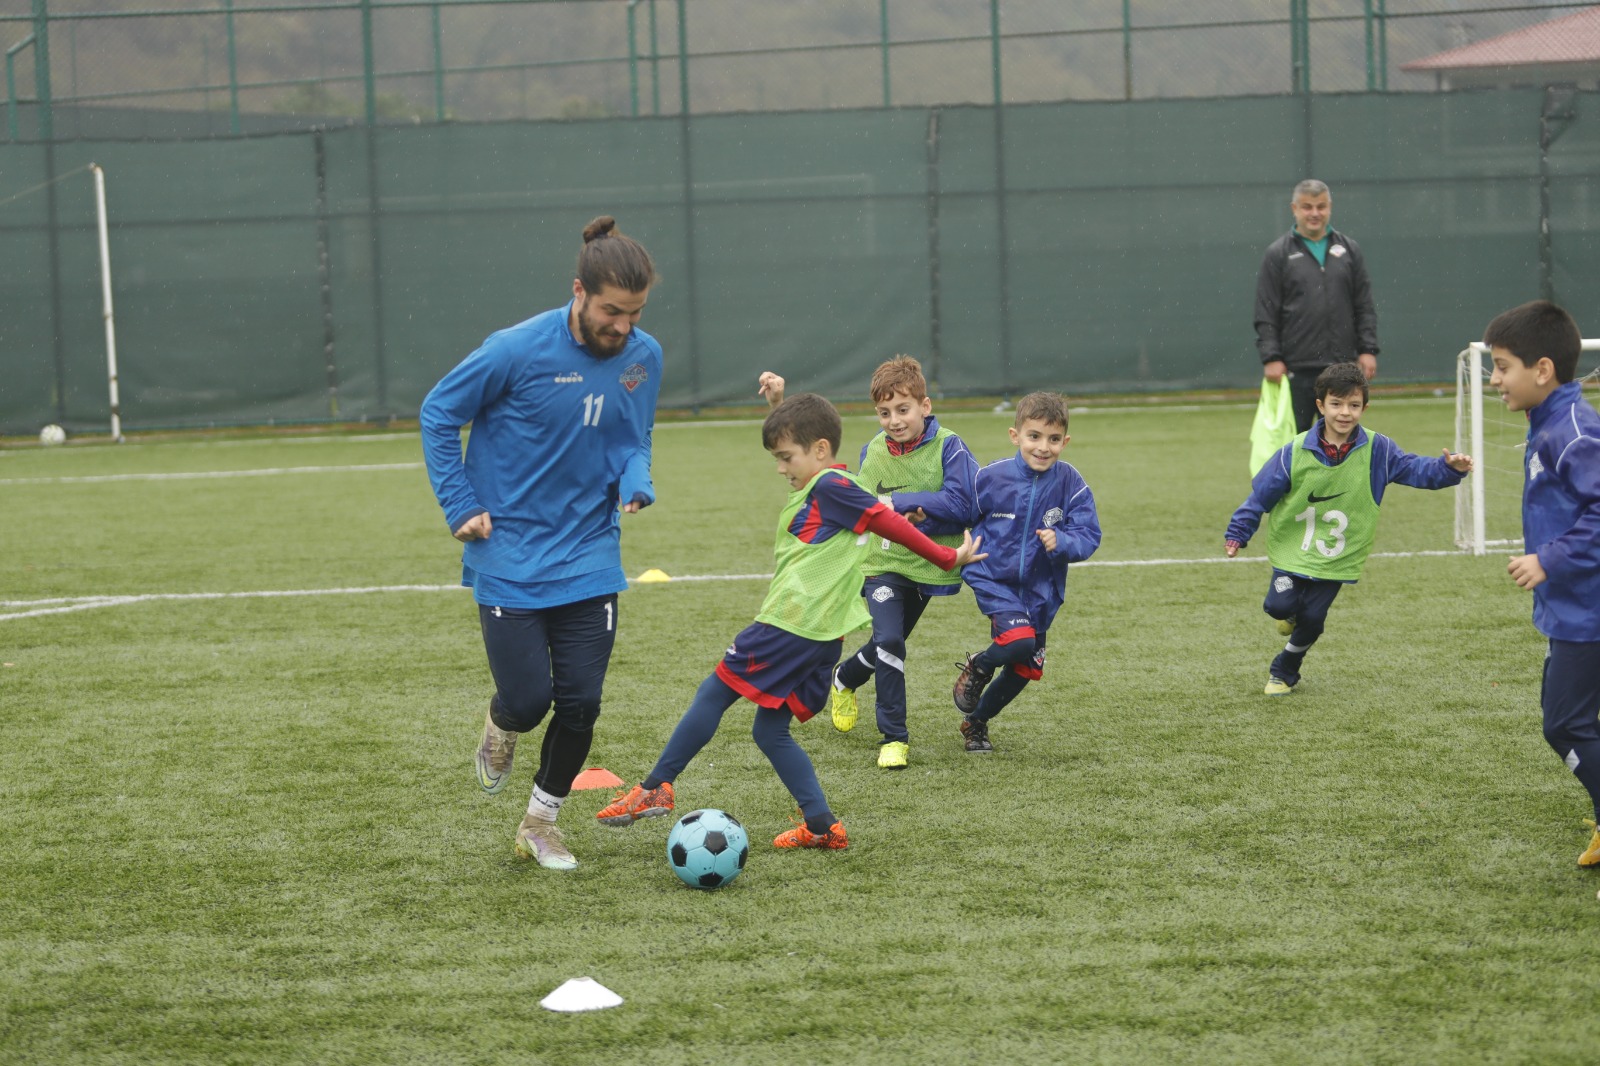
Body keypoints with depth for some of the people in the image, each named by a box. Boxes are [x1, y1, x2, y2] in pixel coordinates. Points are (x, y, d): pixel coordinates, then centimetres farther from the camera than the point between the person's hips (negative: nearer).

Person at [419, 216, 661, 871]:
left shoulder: (644, 357, -2)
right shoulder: (519, 350, -17)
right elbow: (438, 413, -4)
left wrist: (635, 483, -10)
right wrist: (460, 505, -8)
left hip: (588, 561, 4)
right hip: (509, 563, -4)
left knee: (580, 704, 1)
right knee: (528, 700, -6)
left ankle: (541, 823, 24)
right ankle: (500, 727, 33)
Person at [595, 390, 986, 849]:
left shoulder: (830, 487, -10)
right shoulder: (816, 493, 20)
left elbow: (889, 522, -11)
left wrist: (945, 558, -7)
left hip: (789, 623, -10)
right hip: (823, 637, 10)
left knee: (713, 693, -1)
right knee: (769, 730, 11)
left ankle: (655, 789, 3)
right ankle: (822, 826, 4)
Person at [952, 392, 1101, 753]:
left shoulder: (1071, 485, -13)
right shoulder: (991, 478, -15)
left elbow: (1089, 537, -15)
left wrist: (1061, 542, -32)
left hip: (1040, 589, 3)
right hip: (993, 578, -3)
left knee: (1025, 669, 12)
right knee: (1019, 639, -27)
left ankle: (976, 721, 37)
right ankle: (976, 669, 7)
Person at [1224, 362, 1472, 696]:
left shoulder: (1376, 451, -10)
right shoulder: (1295, 453, -13)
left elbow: (1415, 469, -11)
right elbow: (1262, 494, -4)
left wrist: (1449, 468, -30)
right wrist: (1237, 533, -2)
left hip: (1337, 558, 0)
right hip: (1293, 548, 0)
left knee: (1311, 620, -2)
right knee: (1280, 606, -15)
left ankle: (1284, 672, 24)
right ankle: (1293, 612, 25)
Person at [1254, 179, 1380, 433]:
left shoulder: (1348, 250, 11)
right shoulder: (1278, 254, 3)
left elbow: (1364, 306, 12)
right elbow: (1266, 314, -1)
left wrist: (1368, 349, 2)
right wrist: (1271, 358, -9)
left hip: (1342, 365, 3)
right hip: (1296, 369, -3)